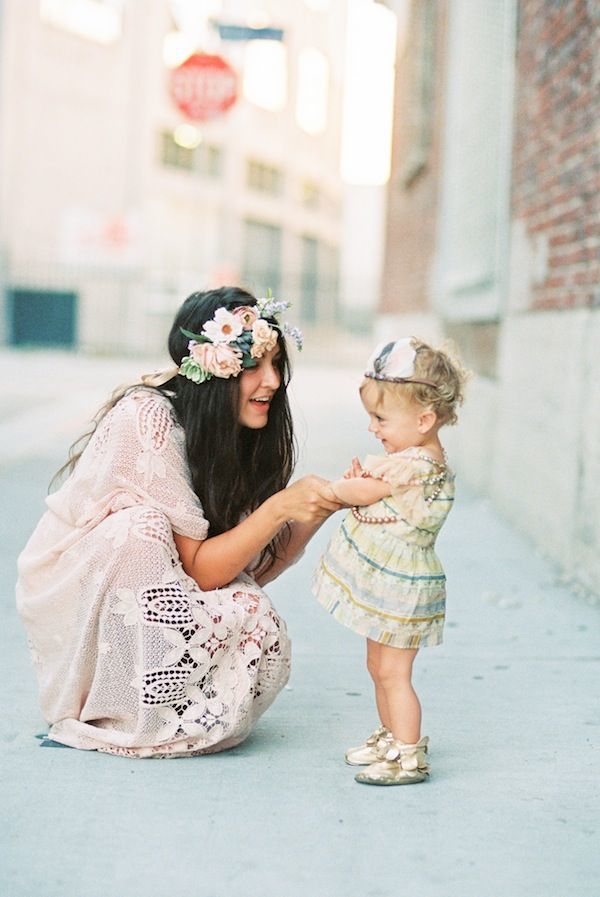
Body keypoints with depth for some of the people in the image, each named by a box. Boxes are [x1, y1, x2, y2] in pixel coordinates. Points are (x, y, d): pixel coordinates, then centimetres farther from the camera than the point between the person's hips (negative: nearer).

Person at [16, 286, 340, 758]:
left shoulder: (243, 432, -2)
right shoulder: (148, 419, -25)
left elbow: (252, 568, -5)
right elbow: (198, 569, -25)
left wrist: (320, 509, -17)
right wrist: (280, 507, -34)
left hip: (158, 605, 6)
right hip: (70, 592, -6)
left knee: (258, 625, -22)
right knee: (143, 528, -34)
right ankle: (124, 710, -21)